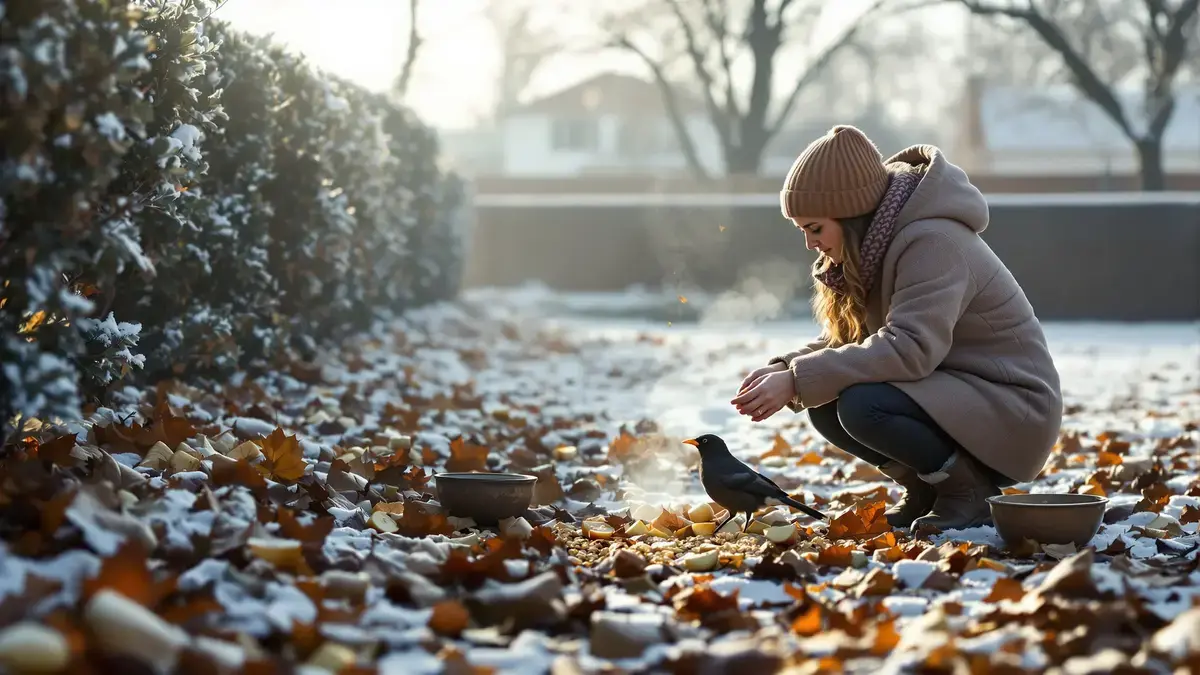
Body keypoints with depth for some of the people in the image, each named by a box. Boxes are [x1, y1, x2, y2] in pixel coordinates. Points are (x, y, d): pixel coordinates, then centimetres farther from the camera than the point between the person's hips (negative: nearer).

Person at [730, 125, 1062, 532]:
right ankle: (925, 490, 8)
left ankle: (970, 492, -9)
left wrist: (799, 381, -33)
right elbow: (843, 340, 7)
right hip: (949, 393, 9)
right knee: (824, 405, -7)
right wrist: (783, 370, -12)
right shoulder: (872, 247, 6)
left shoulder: (934, 242, -23)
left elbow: (910, 348, -34)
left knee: (862, 406, -29)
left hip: (1015, 409, -9)